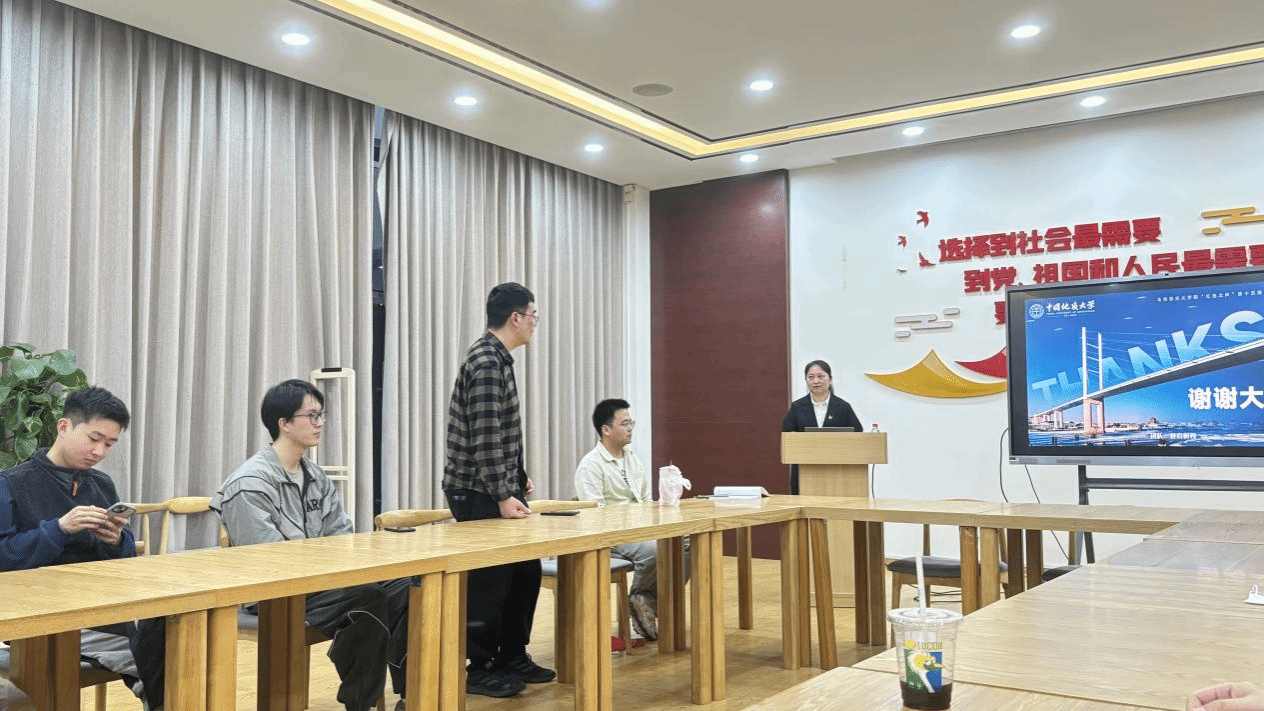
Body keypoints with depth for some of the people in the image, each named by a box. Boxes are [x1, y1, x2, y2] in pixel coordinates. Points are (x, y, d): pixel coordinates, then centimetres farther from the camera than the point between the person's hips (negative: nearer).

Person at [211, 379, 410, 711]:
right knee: (368, 598, -30)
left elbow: (343, 537, 11)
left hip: (316, 582, 8)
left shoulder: (315, 477, 12)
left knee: (404, 589, -12)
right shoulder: (250, 484, -14)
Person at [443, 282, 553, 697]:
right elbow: (485, 439, -23)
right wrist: (503, 496, -21)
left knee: (525, 571, 13)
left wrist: (516, 478, 19)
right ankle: (480, 670, 14)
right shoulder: (487, 363, -19)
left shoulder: (496, 358, 13)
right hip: (480, 494, -10)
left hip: (496, 488, 10)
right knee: (490, 580, 0)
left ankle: (512, 657, 25)